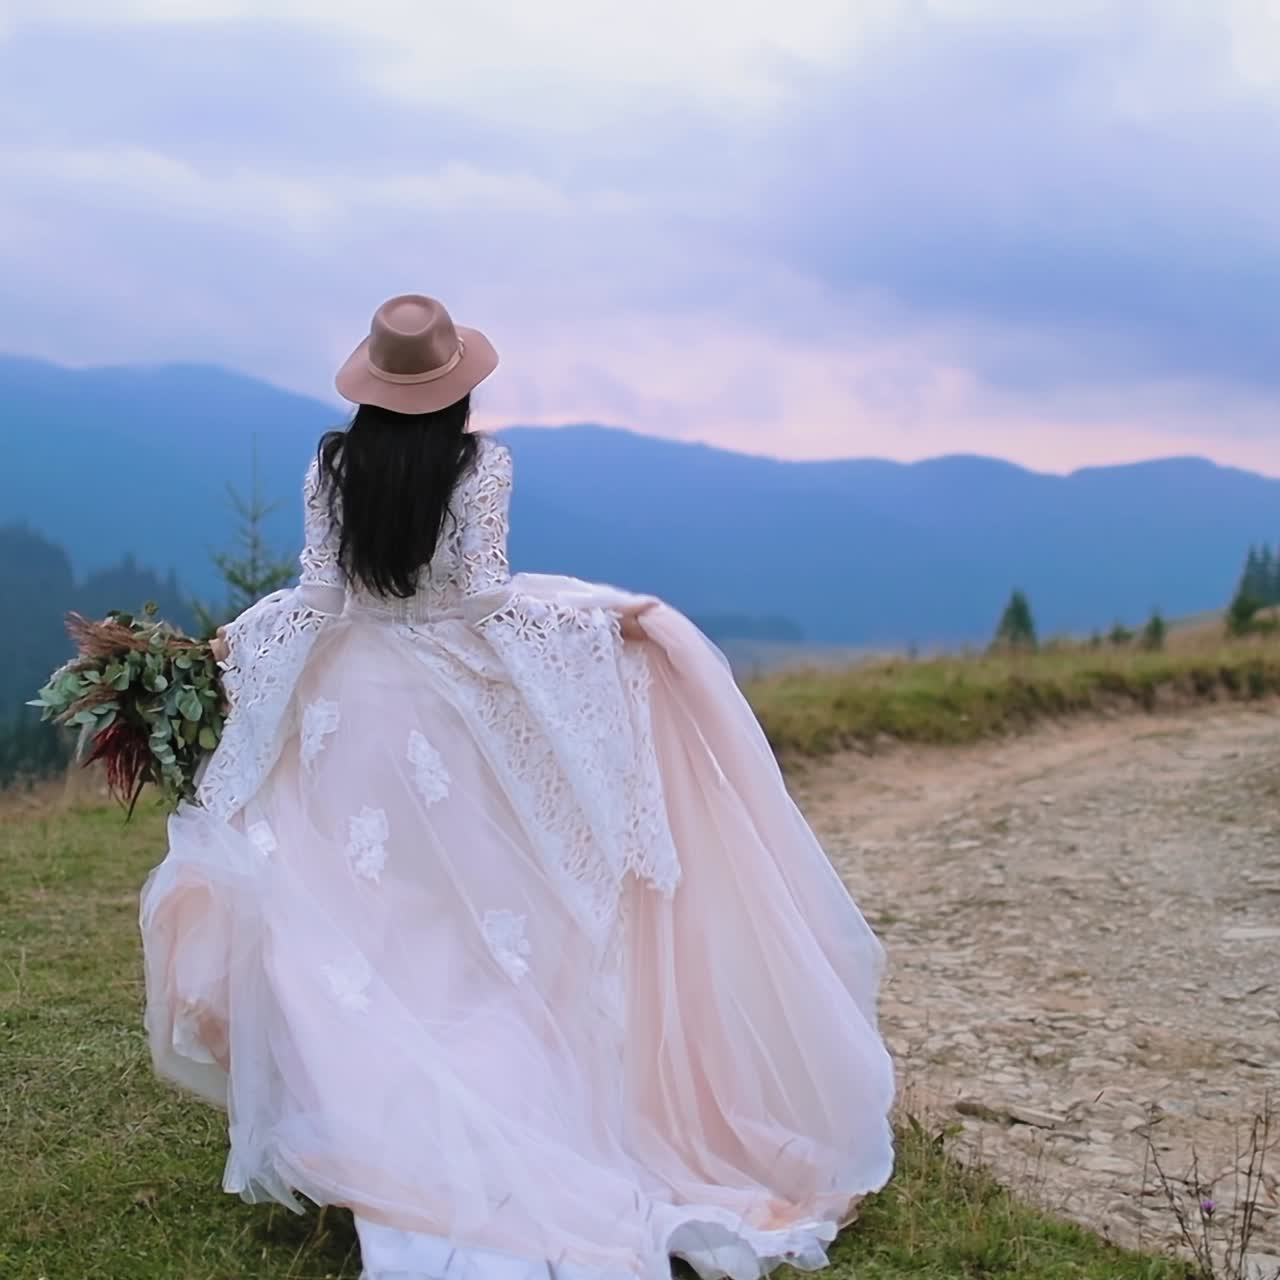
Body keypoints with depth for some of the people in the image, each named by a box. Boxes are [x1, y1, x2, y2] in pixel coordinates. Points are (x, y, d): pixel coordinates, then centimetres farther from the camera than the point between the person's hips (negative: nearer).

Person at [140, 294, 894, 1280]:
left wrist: (242, 634, 14)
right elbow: (485, 596, -14)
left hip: (352, 702, 2)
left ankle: (370, 1103, 15)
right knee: (475, 907, 11)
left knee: (363, 908, 11)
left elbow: (319, 596, -4)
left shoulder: (332, 467, -5)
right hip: (457, 711, -2)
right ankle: (485, 1102, 16)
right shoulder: (481, 465, -12)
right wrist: (610, 617, -5)